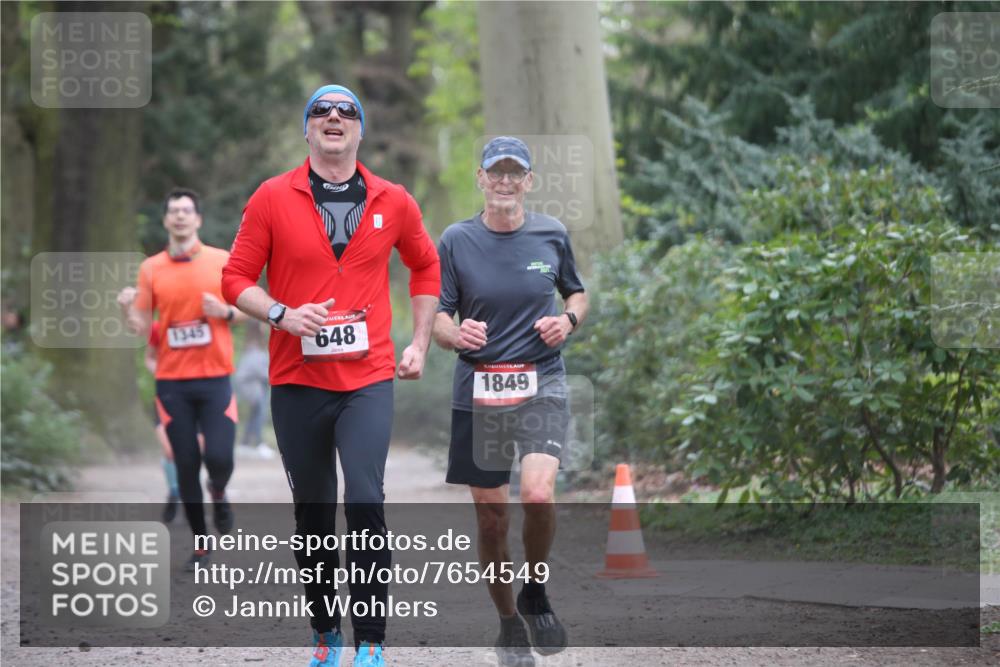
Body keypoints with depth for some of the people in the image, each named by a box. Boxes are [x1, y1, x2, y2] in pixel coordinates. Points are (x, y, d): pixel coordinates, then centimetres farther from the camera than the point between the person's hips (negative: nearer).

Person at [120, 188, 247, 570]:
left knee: (219, 458, -15)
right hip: (172, 381, 1)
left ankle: (218, 493, 21)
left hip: (214, 378, -1)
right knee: (185, 465, 1)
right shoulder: (151, 269, 5)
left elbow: (248, 311, 8)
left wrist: (225, 312, -12)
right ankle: (200, 544, 14)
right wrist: (128, 309, -15)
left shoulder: (223, 262, 3)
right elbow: (142, 327, 5)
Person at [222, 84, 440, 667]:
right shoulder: (273, 198, 1)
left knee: (366, 501, -15)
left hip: (368, 380, 0)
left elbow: (426, 267, 21)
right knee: (312, 511, 8)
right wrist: (283, 314, -15)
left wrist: (420, 344, 14)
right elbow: (236, 279, 3)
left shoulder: (394, 202, 5)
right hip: (296, 379, 1)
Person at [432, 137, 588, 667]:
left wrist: (569, 320, -2)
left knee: (538, 494, -23)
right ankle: (509, 624, 24)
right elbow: (437, 320, 2)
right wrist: (457, 334, -21)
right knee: (490, 517, 5)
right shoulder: (456, 240, 1)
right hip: (477, 392, 1)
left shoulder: (551, 235, 5)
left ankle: (535, 593, 4)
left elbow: (577, 293, 20)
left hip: (541, 385, -1)